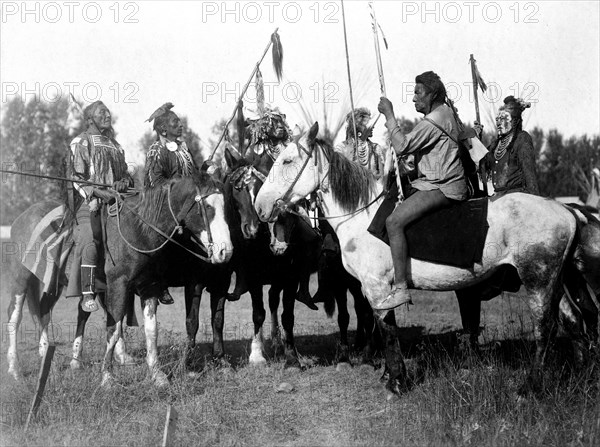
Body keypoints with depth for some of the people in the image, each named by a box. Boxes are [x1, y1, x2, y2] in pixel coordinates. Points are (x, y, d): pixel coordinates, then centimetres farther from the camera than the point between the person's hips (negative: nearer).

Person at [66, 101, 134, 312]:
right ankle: (87, 294, -22)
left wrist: (124, 182, 1)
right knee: (90, 243, -21)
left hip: (116, 200, 6)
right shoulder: (81, 142, 6)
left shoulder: (114, 144, 24)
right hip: (91, 201, -6)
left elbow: (126, 174, 26)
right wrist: (97, 192, -16)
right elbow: (76, 177, -2)